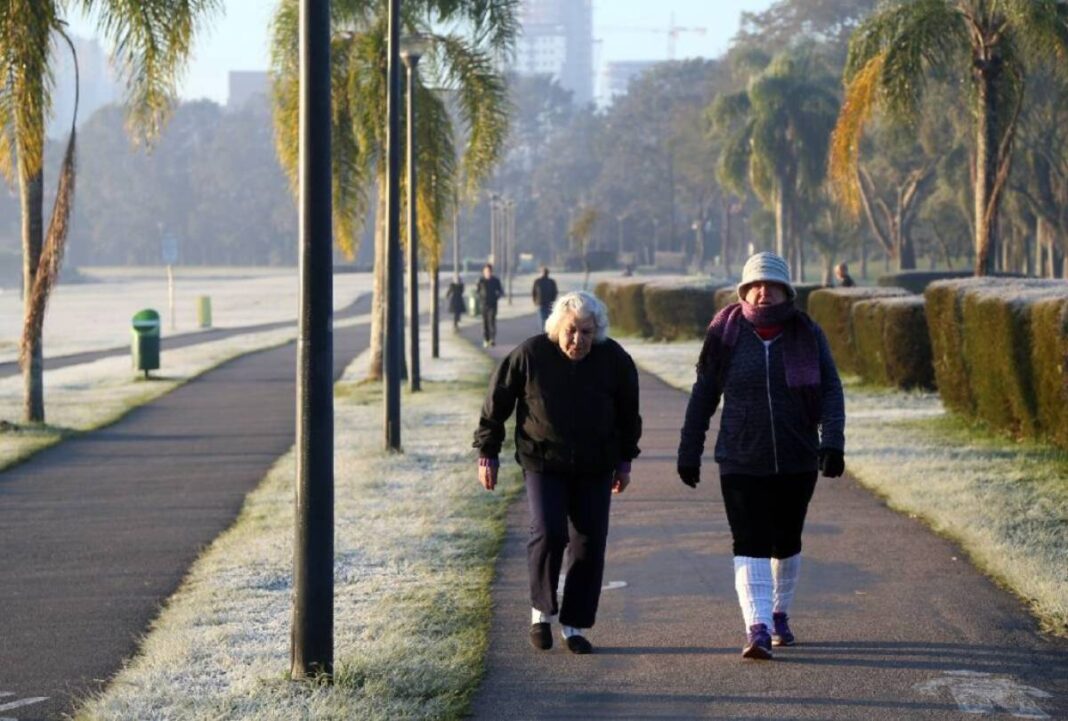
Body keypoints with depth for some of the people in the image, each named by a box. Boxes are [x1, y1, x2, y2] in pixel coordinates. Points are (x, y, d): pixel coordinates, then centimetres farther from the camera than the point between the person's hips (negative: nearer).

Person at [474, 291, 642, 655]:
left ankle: (575, 625, 10)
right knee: (548, 534, -17)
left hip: (595, 467, 3)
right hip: (543, 464, -2)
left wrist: (625, 459, 15)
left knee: (590, 543, -1)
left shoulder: (614, 359, -3)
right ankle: (541, 611, 3)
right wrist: (487, 453, 1)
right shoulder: (530, 355, -11)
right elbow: (497, 402, -1)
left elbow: (628, 412, 12)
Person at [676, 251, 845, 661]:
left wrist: (832, 443, -20)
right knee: (750, 545, -12)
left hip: (796, 462, 2)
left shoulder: (808, 335, 0)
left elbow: (831, 391, -5)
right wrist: (689, 453, 4)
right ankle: (757, 628, -19)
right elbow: (703, 396, 4)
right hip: (741, 462, -2)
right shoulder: (727, 335, -2)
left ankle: (780, 613, 35)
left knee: (787, 543, 14)